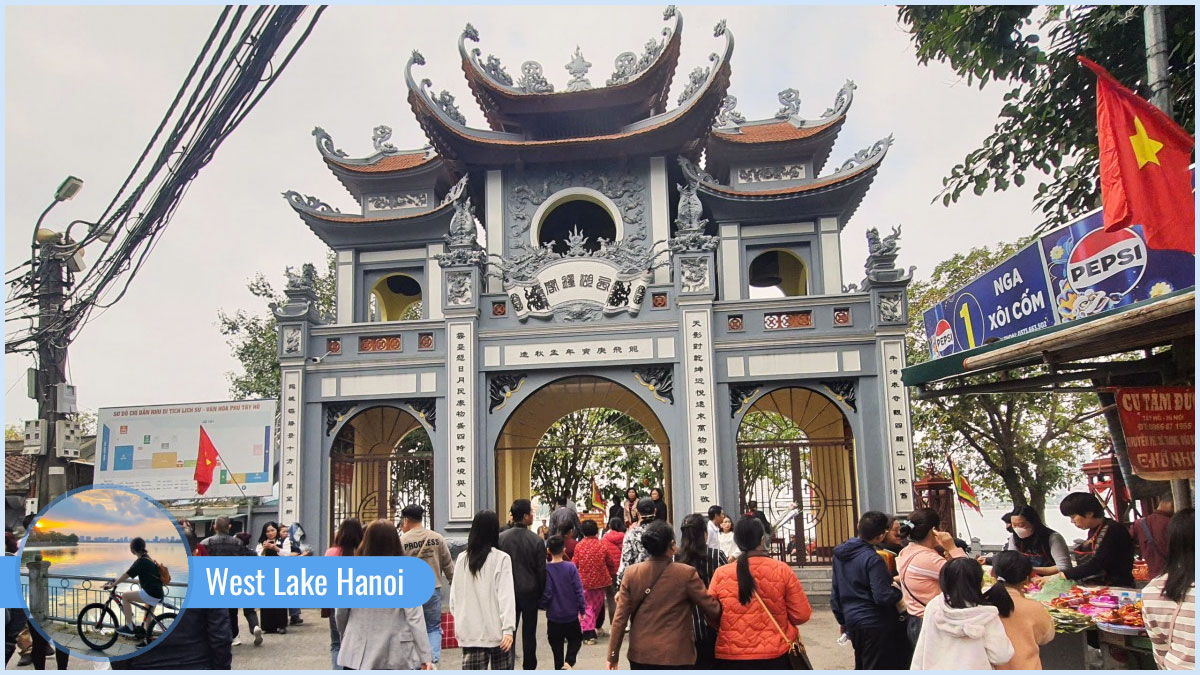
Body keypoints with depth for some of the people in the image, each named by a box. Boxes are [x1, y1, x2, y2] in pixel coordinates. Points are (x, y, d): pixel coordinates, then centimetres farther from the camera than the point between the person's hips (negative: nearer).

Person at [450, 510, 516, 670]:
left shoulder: (462, 558, 3)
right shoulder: (501, 558, -8)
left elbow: (454, 596, 9)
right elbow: (506, 596, -14)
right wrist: (508, 628, -15)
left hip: (470, 631, 3)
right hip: (496, 631, -2)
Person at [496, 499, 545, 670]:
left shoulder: (501, 538, -7)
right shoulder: (536, 540, -12)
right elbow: (541, 570, -7)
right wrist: (541, 593, 6)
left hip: (508, 591, 2)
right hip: (530, 591, -1)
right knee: (529, 633, 10)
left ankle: (507, 667, 11)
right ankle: (529, 667, 17)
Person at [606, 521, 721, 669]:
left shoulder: (631, 573, -3)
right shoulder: (686, 573, -10)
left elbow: (620, 617, -2)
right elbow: (712, 609, -6)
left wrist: (613, 655, 4)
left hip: (640, 654, 3)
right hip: (676, 656, -3)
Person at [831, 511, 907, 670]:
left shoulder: (840, 553, 4)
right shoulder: (873, 560, -21)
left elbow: (836, 591, 11)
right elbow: (883, 597, -23)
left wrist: (842, 620, 20)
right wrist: (899, 591, -4)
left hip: (852, 620, 8)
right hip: (874, 624, -8)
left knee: (861, 667, 21)